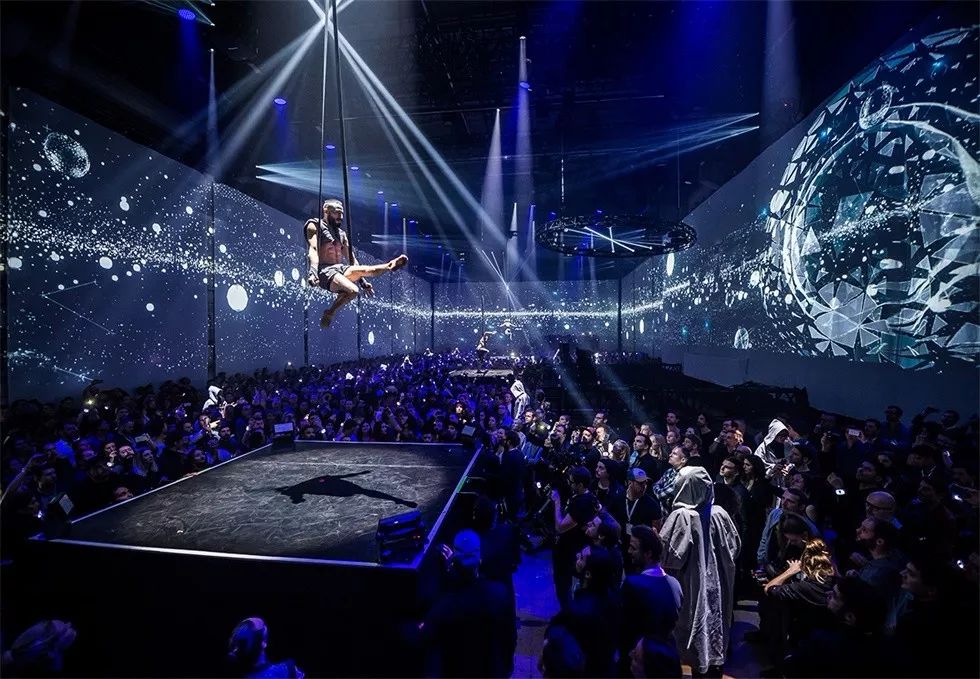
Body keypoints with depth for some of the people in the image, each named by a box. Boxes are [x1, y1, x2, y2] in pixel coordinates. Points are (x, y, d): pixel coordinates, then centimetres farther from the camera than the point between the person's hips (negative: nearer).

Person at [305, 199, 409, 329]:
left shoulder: (341, 233, 21)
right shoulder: (315, 226, 1)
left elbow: (351, 257, 22)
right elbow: (313, 249, -15)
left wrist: (362, 280, 19)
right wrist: (313, 271, -32)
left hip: (340, 269, 6)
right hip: (324, 271, -6)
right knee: (352, 291, -31)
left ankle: (390, 266, 0)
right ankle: (329, 314, -19)